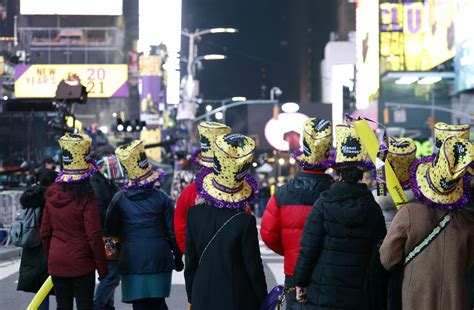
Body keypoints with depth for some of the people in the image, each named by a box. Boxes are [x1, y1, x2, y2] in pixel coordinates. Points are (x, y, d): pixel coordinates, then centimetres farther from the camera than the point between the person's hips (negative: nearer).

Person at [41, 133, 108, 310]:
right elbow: (94, 235, -14)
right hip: (82, 263, -5)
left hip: (56, 263, 5)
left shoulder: (52, 194, 3)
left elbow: (45, 232, 9)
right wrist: (102, 268, -7)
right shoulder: (86, 197, -13)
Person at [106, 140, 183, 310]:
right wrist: (178, 257, 10)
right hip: (159, 260, 0)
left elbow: (110, 230, 5)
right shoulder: (161, 198, -2)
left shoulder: (119, 199, -1)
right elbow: (172, 232, 0)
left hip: (132, 262, 0)